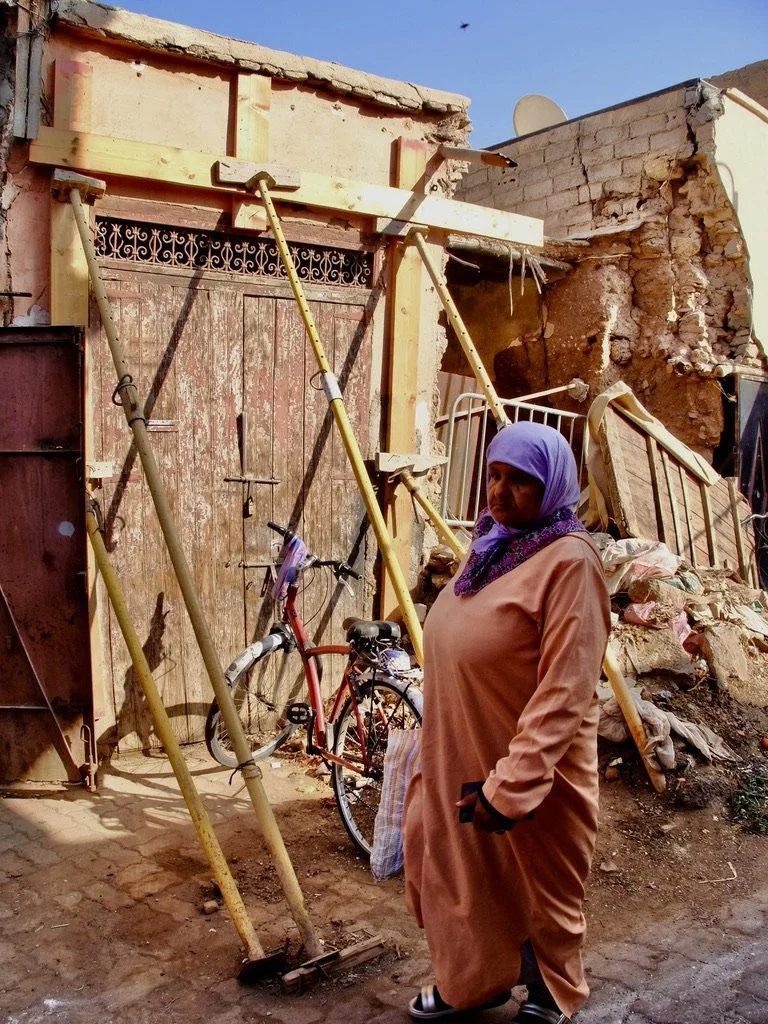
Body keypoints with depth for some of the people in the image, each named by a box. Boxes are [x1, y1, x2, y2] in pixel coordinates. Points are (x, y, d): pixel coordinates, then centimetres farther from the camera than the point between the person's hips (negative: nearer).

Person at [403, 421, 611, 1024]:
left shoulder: (568, 560, -21)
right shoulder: (494, 545, 5)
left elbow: (565, 692, -25)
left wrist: (512, 783, -25)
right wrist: (437, 750, 19)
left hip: (532, 771, -7)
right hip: (461, 759, 8)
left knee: (542, 894, 16)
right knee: (463, 877, 22)